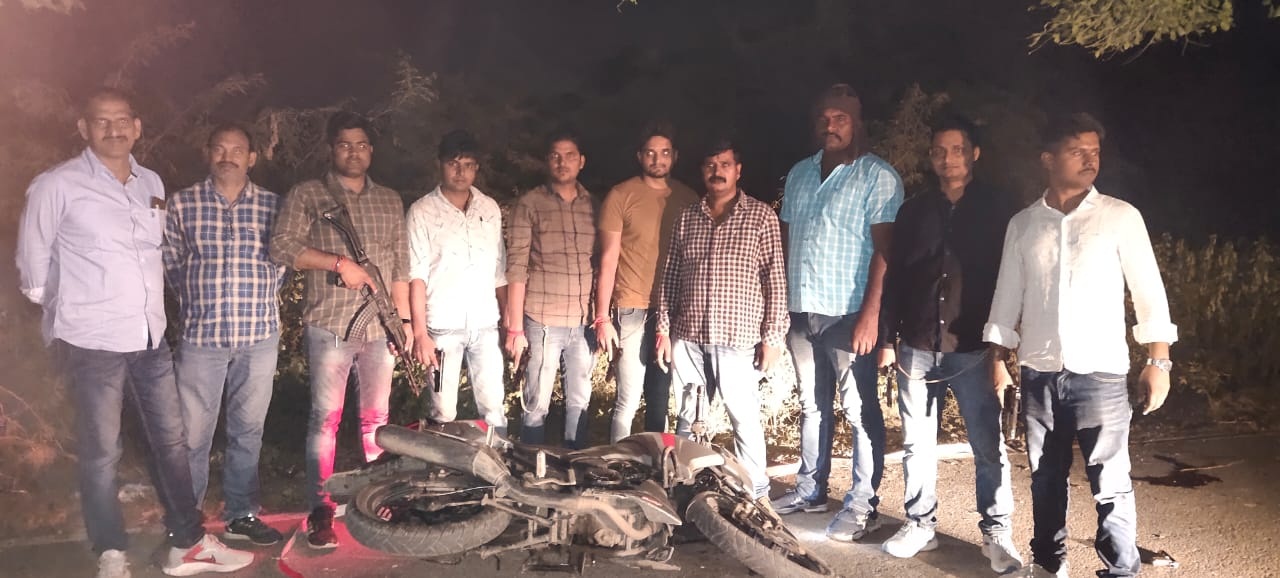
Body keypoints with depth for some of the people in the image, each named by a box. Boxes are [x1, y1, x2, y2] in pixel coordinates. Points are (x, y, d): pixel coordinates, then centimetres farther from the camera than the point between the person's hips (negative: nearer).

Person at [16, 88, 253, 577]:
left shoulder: (151, 183, 9)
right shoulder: (56, 186, -8)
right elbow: (33, 263, -1)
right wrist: (71, 310, 7)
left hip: (151, 336, 6)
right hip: (92, 341, -6)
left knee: (171, 439, 11)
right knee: (101, 452, 3)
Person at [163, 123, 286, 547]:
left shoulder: (273, 205, 4)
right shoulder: (182, 203, 1)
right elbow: (171, 262, 8)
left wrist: (259, 301, 4)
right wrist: (198, 303, 6)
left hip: (259, 337, 1)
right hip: (201, 336, -1)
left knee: (248, 431, 11)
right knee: (193, 433, 4)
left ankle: (241, 515, 23)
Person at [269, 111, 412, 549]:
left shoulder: (390, 201, 14)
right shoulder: (307, 196, 2)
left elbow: (400, 266, 13)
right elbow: (282, 247, -10)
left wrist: (404, 320, 9)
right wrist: (339, 262, -16)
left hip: (379, 327, 4)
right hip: (329, 325, -4)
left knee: (376, 418, 11)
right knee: (325, 418, -1)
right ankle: (320, 510, 7)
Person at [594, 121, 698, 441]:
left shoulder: (688, 198, 7)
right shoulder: (621, 196, -3)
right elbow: (608, 261, -4)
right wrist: (602, 318, -8)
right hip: (634, 310, -3)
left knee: (661, 399, 13)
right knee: (628, 401, -5)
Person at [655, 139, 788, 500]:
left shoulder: (761, 216, -2)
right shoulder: (686, 217, 9)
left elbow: (775, 279, -4)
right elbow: (670, 276, 11)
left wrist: (773, 337, -8)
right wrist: (664, 329, 6)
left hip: (738, 339, -4)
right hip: (687, 338, 4)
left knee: (745, 419, 1)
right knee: (684, 419, 12)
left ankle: (757, 493, 17)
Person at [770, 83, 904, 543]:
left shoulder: (877, 176, -5)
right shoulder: (799, 174, 13)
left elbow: (884, 248, -11)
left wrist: (871, 313, -18)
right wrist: (779, 304, 10)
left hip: (848, 313, -6)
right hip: (802, 311, 6)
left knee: (860, 411, 0)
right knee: (813, 406, 16)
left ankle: (863, 504, 9)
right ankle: (810, 489, 27)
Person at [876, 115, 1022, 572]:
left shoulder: (998, 209, 3)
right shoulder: (913, 211, 9)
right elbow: (893, 278, 10)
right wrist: (887, 339, 6)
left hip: (975, 349, -3)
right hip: (916, 348, 3)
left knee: (988, 446, 2)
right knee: (917, 443, 10)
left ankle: (997, 533, 15)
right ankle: (920, 525, 22)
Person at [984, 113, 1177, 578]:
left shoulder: (1121, 217, 0)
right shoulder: (1022, 224, 7)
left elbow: (1149, 292, 0)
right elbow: (1007, 298, 10)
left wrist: (1158, 361, -6)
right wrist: (998, 360, 6)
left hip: (1100, 373, -2)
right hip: (1039, 373, 3)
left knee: (1110, 484, -1)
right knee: (1045, 477, 13)